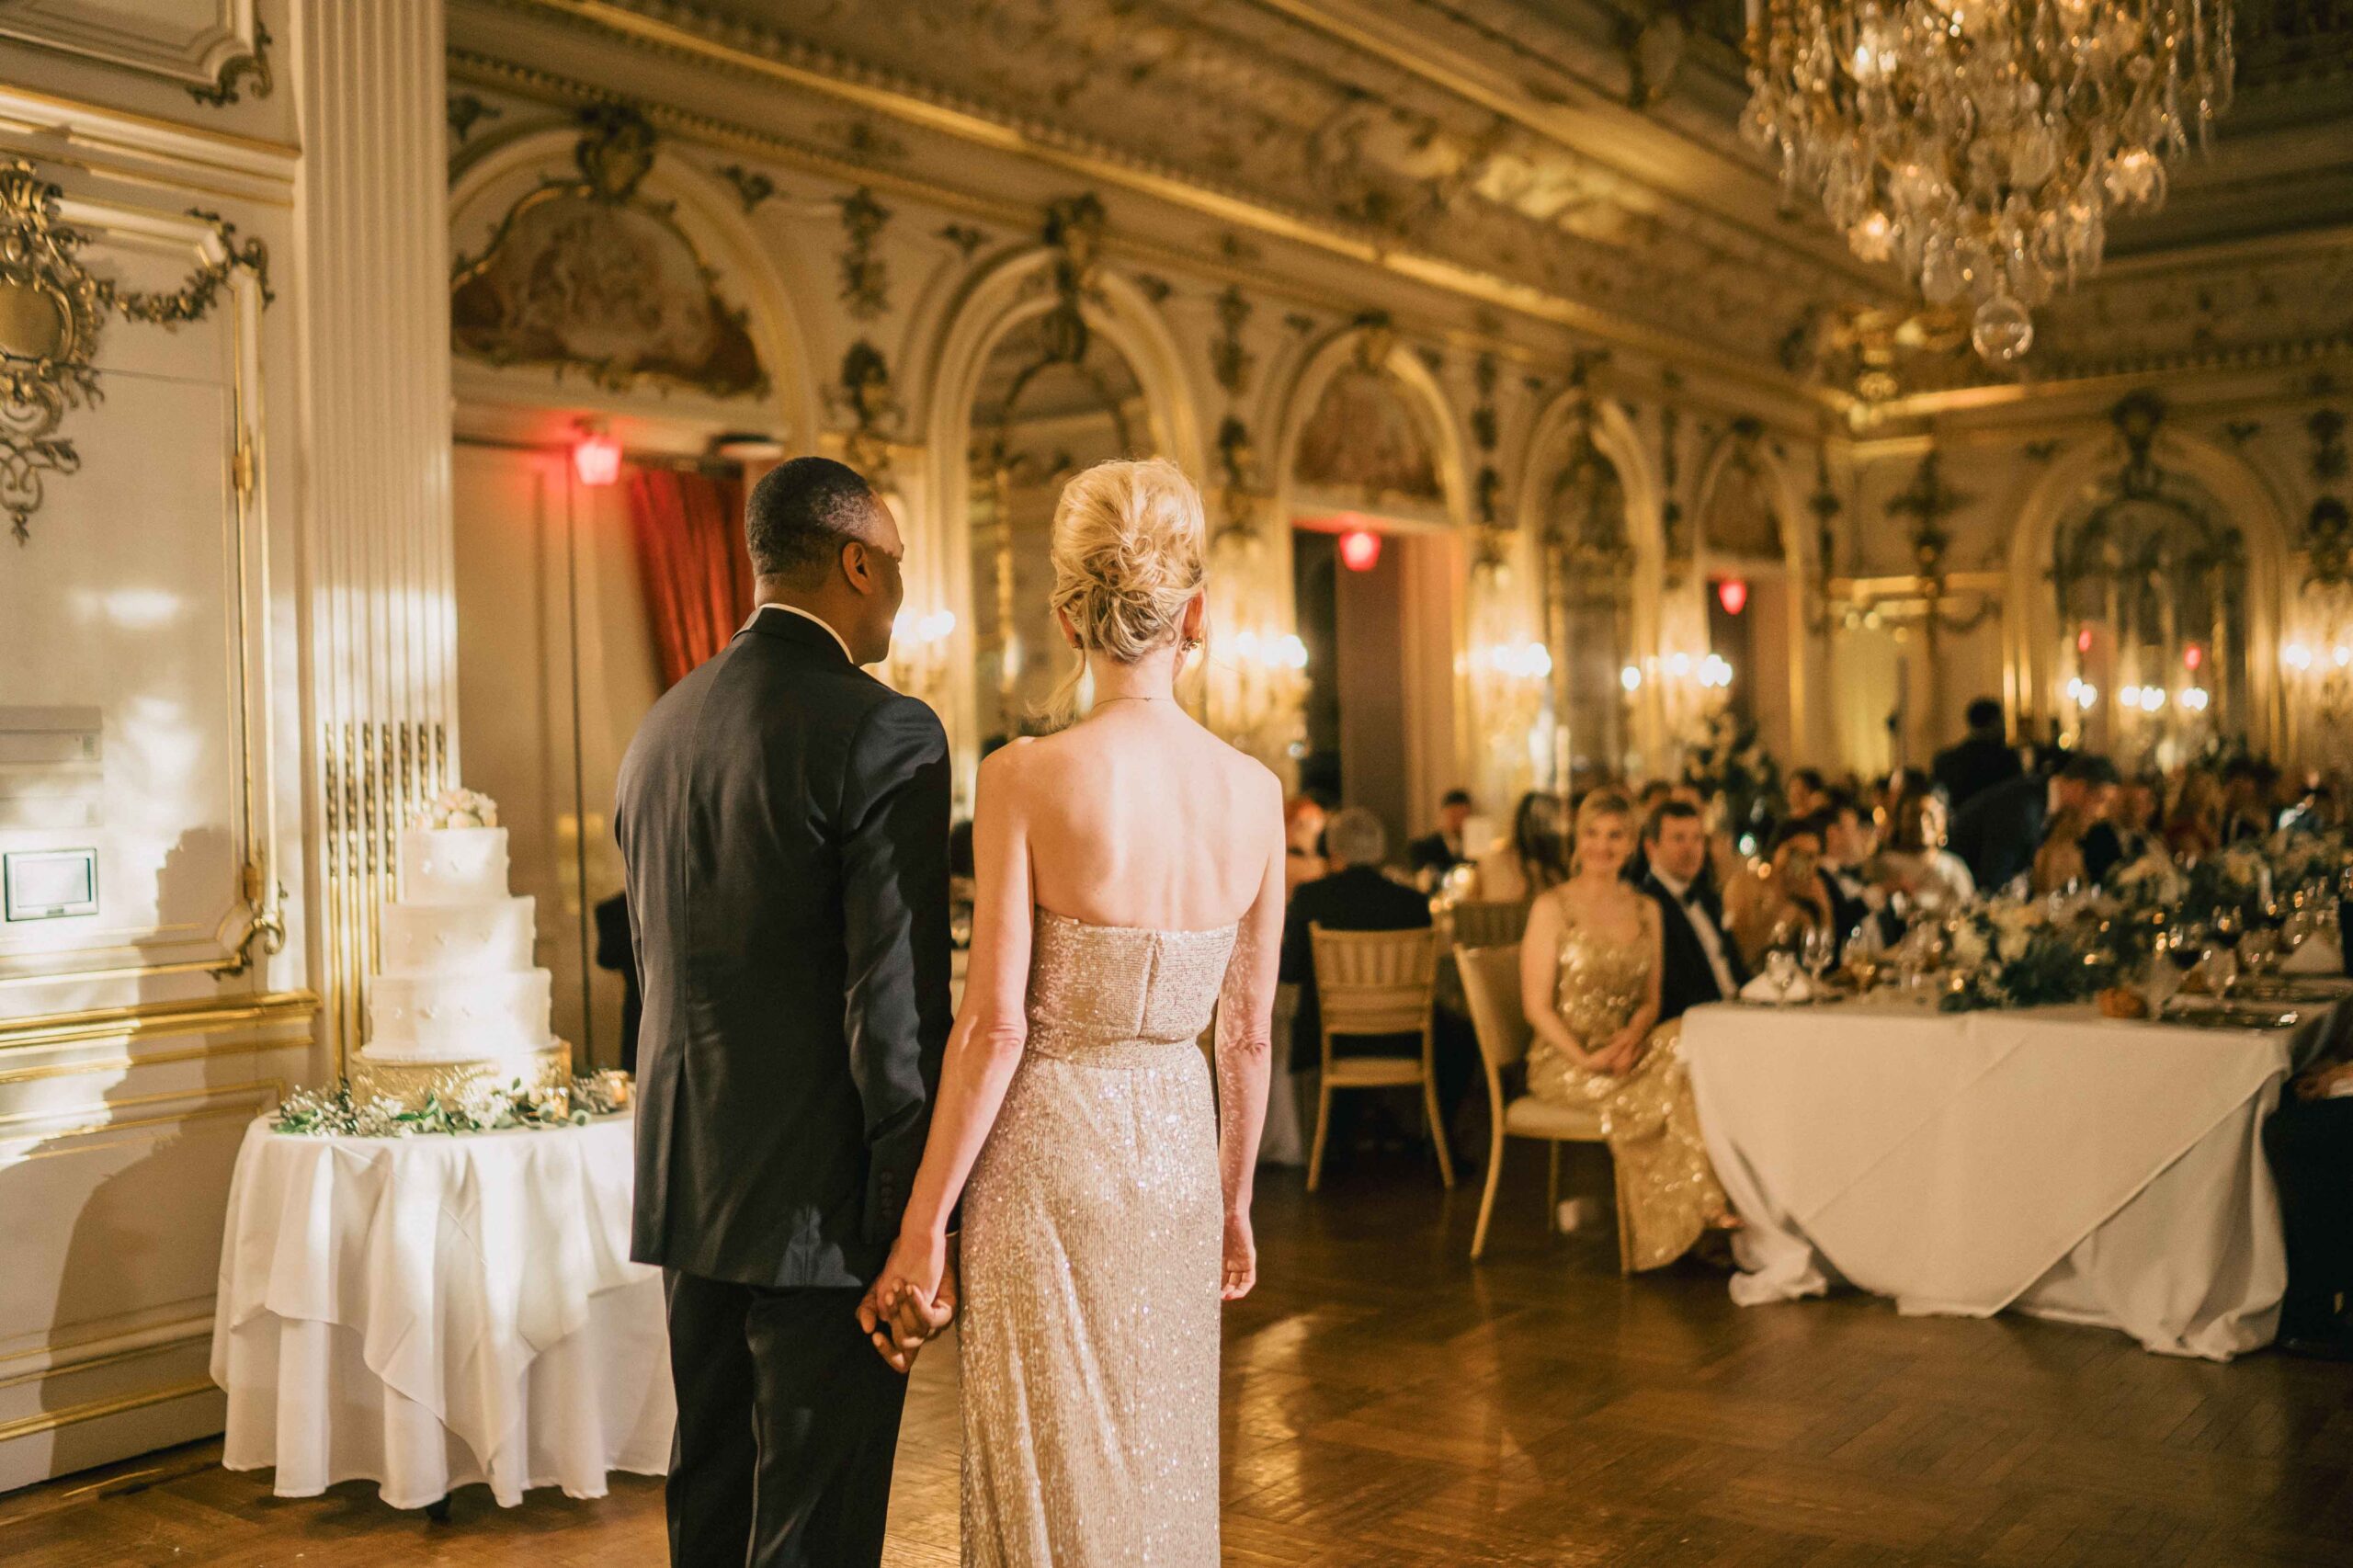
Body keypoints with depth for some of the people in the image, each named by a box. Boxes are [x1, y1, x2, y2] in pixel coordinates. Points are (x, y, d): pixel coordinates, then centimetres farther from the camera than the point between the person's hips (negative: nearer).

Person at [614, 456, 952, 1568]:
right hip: (819, 1203, -8)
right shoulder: (884, 736, -16)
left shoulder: (661, 727, 9)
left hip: (684, 1185, 8)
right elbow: (897, 1006, -20)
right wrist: (917, 1226, -13)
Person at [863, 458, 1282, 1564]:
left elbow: (994, 1025, -16)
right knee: (1163, 1469, 19)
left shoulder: (1025, 777, -15)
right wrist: (1233, 1201, 17)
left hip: (1049, 1157, -4)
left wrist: (922, 1224, -7)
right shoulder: (1255, 791, -3)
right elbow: (1248, 1034, 4)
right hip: (1179, 1152, 4)